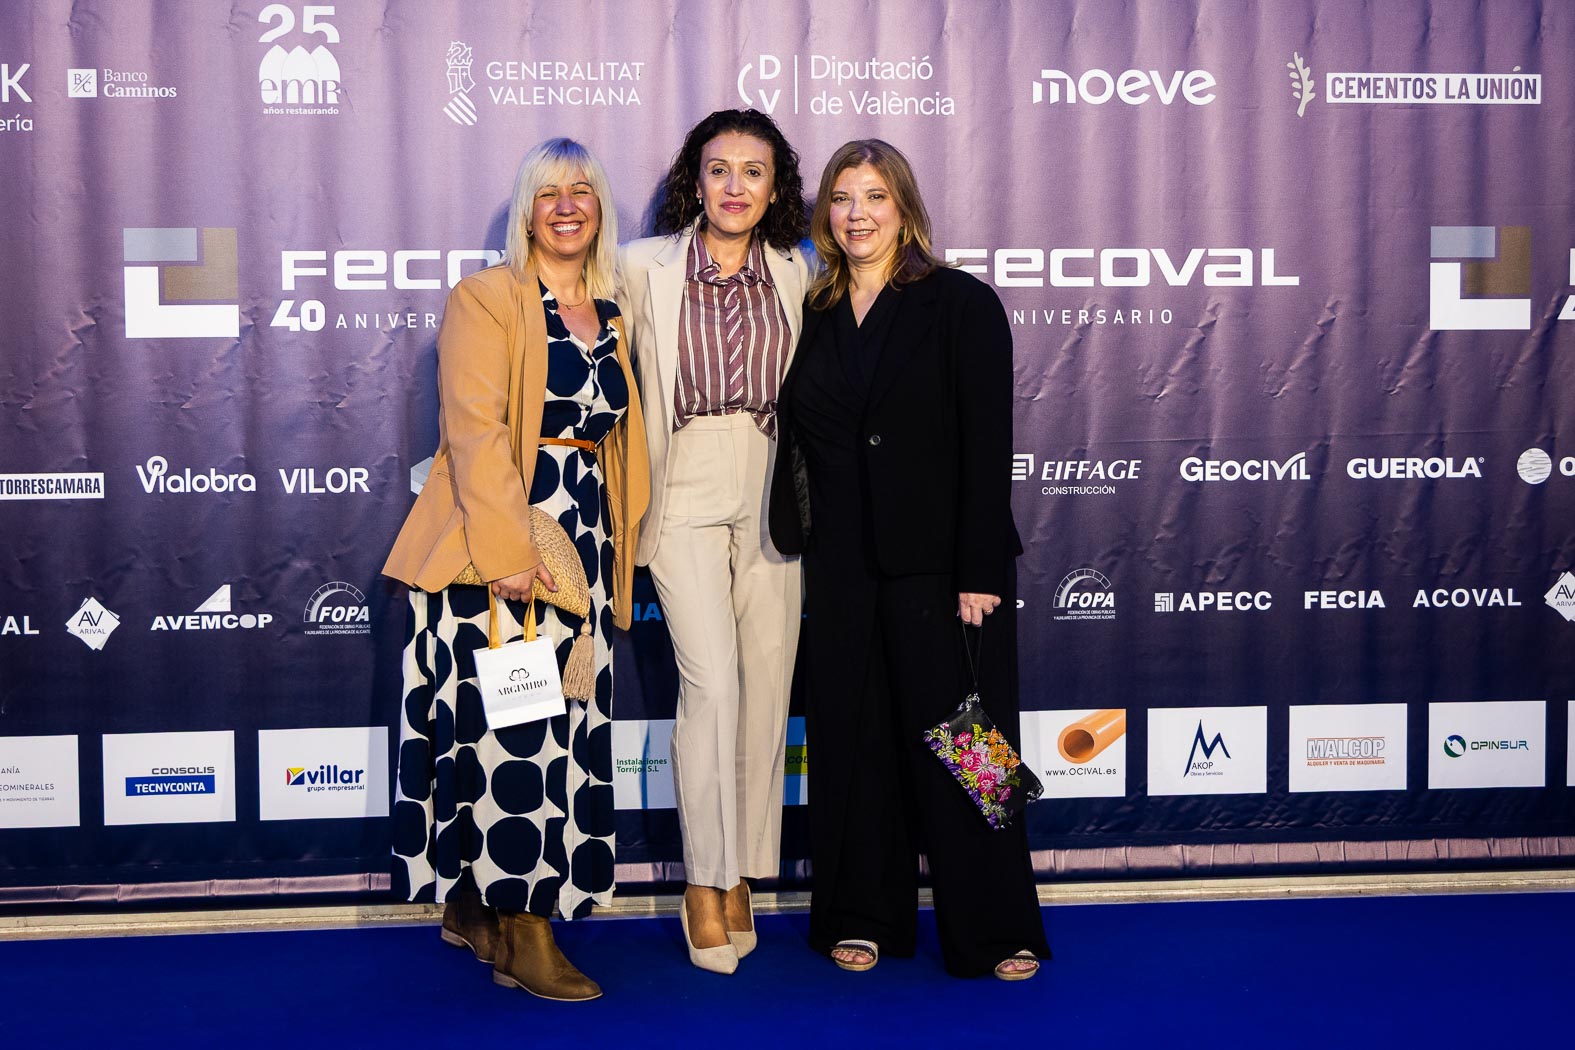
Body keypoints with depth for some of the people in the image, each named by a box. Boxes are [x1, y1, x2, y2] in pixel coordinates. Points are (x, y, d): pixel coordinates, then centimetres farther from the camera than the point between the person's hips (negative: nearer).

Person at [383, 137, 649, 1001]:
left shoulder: (613, 316, 17)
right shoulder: (487, 298, -2)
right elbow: (475, 430, -12)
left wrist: (621, 542, 13)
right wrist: (508, 548, -20)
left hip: (581, 545, 6)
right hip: (495, 546, -6)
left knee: (560, 729, 6)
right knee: (514, 733, -8)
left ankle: (474, 907, 18)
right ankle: (524, 938, -2)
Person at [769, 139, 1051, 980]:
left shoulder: (961, 304, -3)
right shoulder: (812, 317, 11)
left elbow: (986, 444, -8)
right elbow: (795, 440, 12)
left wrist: (980, 573, -14)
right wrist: (797, 539, 2)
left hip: (937, 562, -4)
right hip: (841, 566, 4)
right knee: (852, 743, 9)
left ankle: (996, 933, 12)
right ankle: (864, 919, 22)